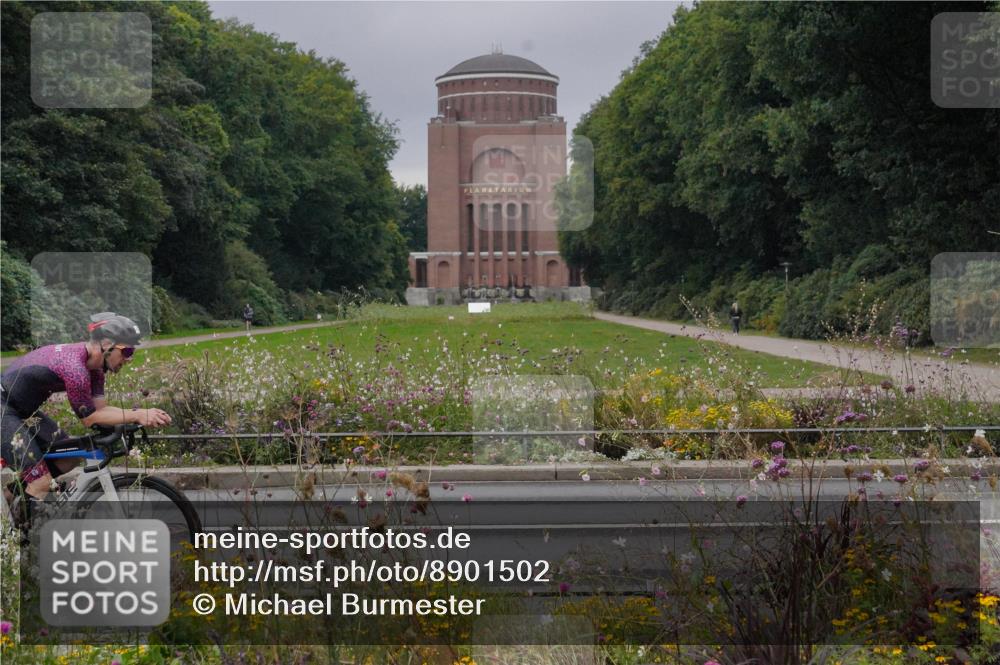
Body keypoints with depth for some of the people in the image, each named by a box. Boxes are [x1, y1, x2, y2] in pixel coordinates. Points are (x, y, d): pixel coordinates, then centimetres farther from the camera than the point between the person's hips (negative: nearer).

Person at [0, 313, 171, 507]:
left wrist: (143, 414, -15)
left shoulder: (93, 364, 1)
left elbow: (100, 408, -2)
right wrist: (137, 415, -25)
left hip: (21, 409, 10)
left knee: (68, 458, 10)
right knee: (42, 480, -14)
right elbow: (89, 418, -20)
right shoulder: (75, 367, -29)